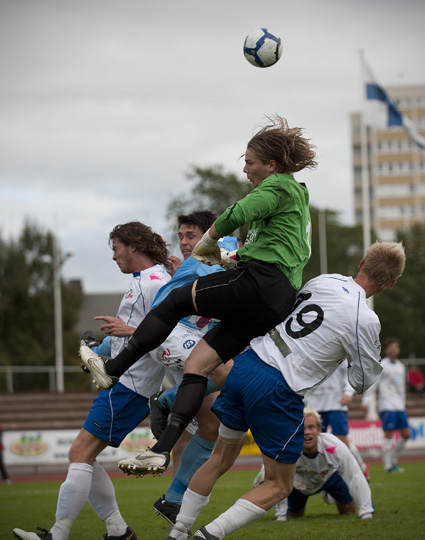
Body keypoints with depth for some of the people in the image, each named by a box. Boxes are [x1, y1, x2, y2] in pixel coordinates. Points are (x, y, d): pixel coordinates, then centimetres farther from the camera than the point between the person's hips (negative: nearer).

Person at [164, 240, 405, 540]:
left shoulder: (326, 280, 5)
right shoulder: (365, 321, -11)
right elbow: (363, 382, 2)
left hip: (245, 364, 6)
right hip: (278, 391, -6)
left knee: (222, 458, 22)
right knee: (279, 486, 10)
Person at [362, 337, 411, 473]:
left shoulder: (400, 366, 17)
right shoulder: (381, 365, -4)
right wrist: (366, 401, -12)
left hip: (399, 406, 7)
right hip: (387, 405, -7)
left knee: (406, 434, 4)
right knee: (388, 434, -10)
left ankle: (394, 460, 18)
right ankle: (388, 465, -5)